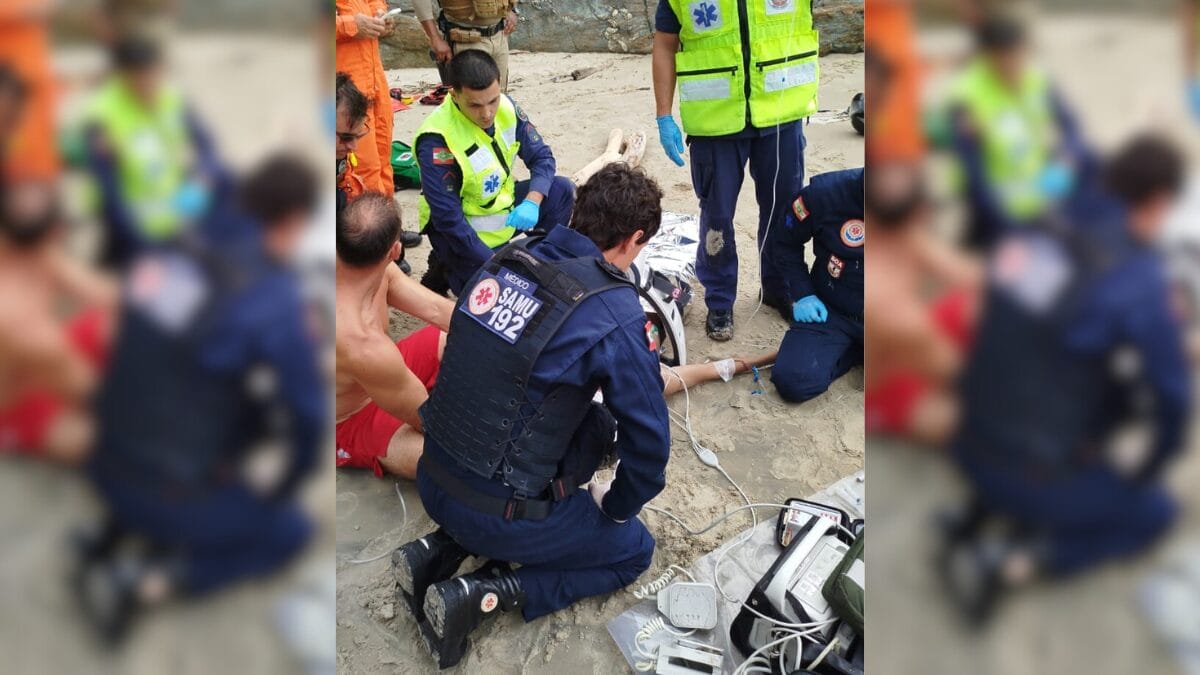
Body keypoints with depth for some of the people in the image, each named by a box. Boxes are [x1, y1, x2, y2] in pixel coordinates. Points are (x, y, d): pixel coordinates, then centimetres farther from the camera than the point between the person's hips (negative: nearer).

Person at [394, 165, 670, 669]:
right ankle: (481, 594, -1)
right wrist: (617, 508, 6)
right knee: (634, 549, 18)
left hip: (432, 479, 6)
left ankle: (443, 547, 14)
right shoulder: (616, 316, -21)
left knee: (598, 425, 24)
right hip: (494, 510, -6)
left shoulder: (509, 256, -3)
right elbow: (649, 440, -15)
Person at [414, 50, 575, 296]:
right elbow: (448, 218, -27)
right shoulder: (436, 141, -30)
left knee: (562, 190, -9)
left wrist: (532, 202, -25)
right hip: (462, 226, -6)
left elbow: (541, 157, -4)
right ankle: (447, 267, 9)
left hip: (503, 204, 7)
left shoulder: (506, 107, -12)